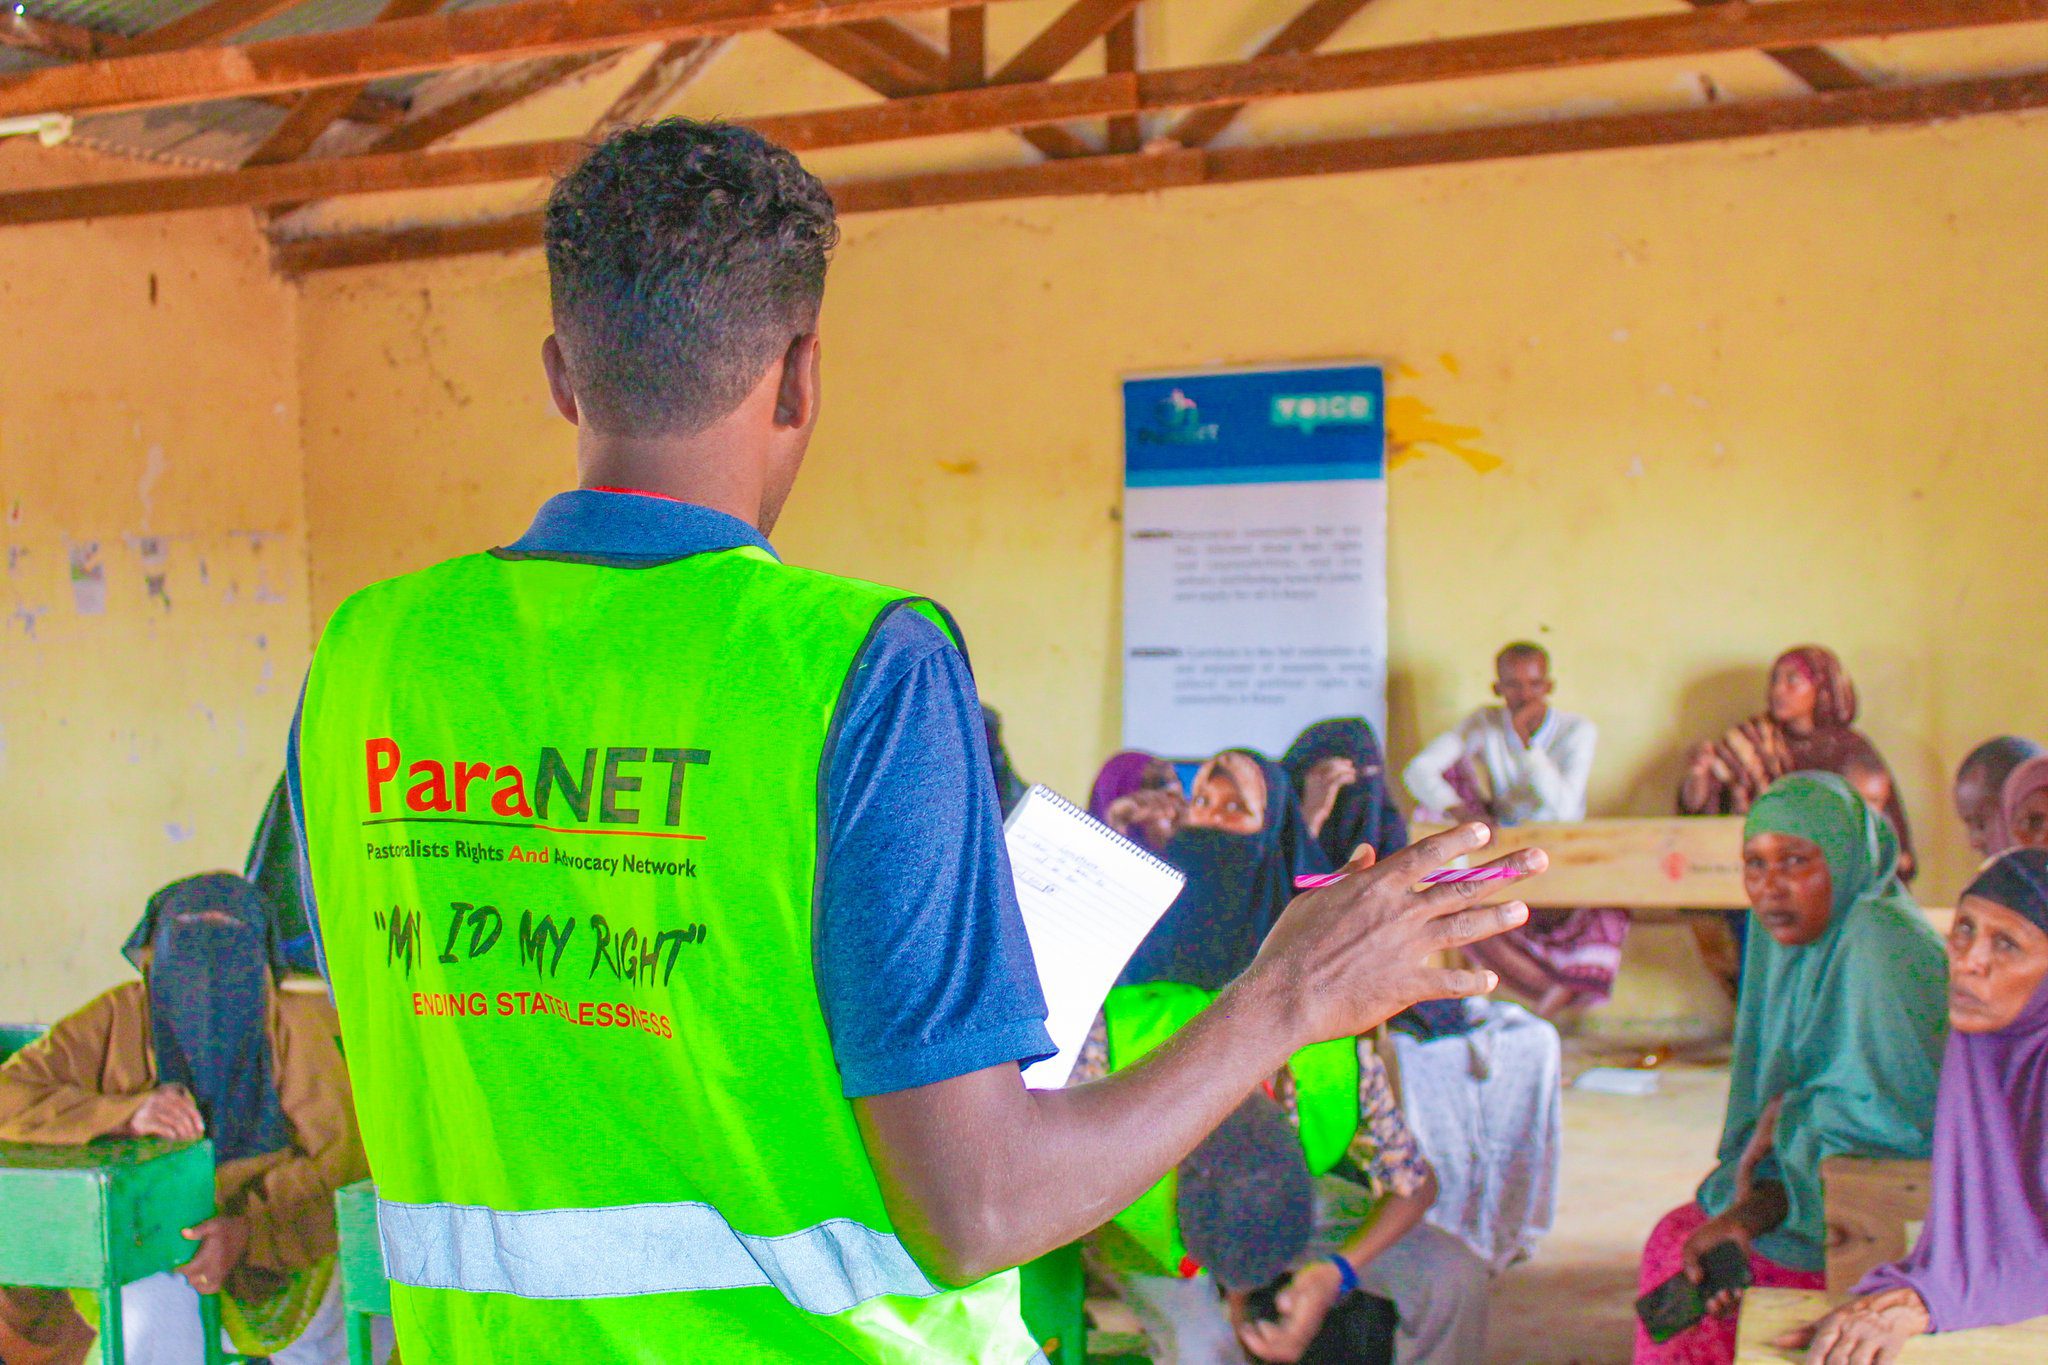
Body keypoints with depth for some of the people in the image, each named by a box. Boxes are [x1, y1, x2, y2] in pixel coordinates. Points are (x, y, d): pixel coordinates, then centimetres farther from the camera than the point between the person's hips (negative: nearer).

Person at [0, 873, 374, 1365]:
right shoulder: (120, 1017, -1)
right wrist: (128, 1115, -25)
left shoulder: (292, 1024, -5)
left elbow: (342, 1153, -11)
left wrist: (249, 1228, -27)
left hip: (272, 1244, 0)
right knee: (152, 1319, -29)